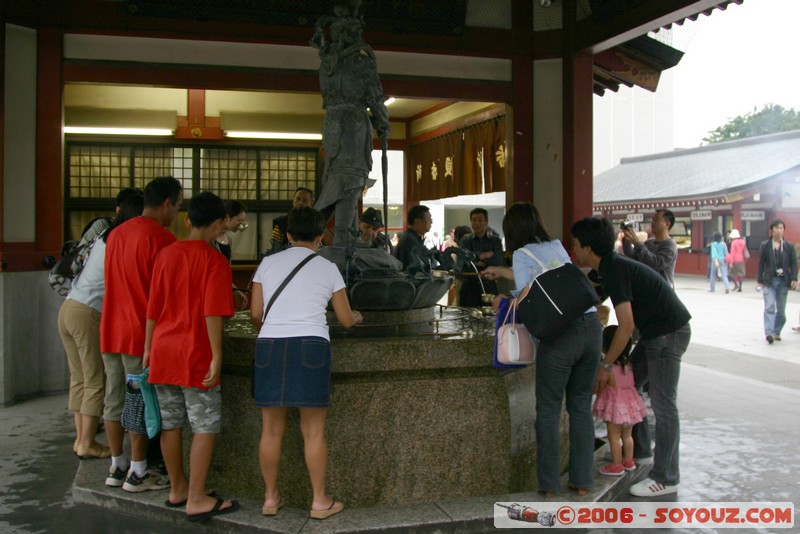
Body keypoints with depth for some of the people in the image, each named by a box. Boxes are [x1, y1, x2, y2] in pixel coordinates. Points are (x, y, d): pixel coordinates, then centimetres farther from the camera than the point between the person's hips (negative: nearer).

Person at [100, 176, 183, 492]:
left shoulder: (116, 234, 13)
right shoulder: (161, 238, -13)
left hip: (110, 331, 8)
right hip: (142, 333, -8)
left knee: (114, 400, 12)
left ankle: (117, 467, 23)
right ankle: (137, 474, 9)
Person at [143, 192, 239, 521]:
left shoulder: (166, 254, 7)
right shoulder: (215, 262, -10)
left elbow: (153, 306, 10)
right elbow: (212, 313, -18)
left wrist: (148, 348, 17)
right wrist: (216, 355, -14)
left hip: (163, 349, 7)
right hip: (195, 354, -6)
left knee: (170, 423, 14)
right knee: (205, 427, 2)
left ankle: (177, 489, 27)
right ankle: (196, 500, 4)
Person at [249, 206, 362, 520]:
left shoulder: (268, 263, 10)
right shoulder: (327, 268, 7)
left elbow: (255, 314, 9)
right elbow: (346, 320, 13)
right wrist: (356, 316, 36)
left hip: (270, 347, 2)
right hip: (310, 347, -2)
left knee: (271, 430, 11)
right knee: (313, 432, 7)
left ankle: (270, 498, 23)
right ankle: (320, 501, 15)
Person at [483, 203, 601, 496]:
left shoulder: (522, 254, 0)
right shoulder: (557, 246, 21)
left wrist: (502, 302, 10)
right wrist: (501, 272, 50)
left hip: (561, 333, -6)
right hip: (591, 326, 6)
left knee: (548, 411, 6)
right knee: (581, 407, 15)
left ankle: (548, 485, 12)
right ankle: (582, 481, 21)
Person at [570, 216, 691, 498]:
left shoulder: (614, 271, -20)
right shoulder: (609, 266, 9)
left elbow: (626, 326, -23)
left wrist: (606, 365, -16)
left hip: (668, 332, -10)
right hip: (656, 331, 10)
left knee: (663, 405, -4)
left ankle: (666, 478, 4)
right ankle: (641, 446, 27)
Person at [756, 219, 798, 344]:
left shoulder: (789, 246, 4)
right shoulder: (765, 246, 1)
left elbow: (794, 263, 3)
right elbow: (761, 264, 2)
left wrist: (794, 278, -10)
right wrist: (759, 280, -2)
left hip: (783, 281, 2)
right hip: (769, 281, -2)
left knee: (781, 309, 7)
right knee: (770, 307, -12)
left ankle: (777, 332, 18)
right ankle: (769, 333, -19)